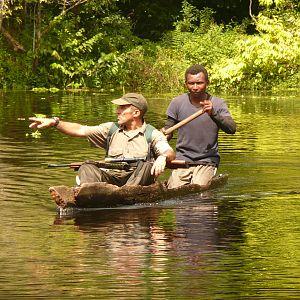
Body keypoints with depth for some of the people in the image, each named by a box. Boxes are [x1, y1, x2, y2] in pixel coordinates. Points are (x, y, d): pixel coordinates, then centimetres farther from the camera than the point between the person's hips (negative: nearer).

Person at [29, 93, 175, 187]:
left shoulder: (152, 134, 8)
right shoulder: (111, 129, 19)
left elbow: (170, 152, -7)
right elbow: (80, 130, 13)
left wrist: (163, 157, -33)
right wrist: (54, 122, 2)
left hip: (137, 179, -3)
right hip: (110, 176, 3)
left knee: (147, 167, -32)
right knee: (87, 168, -21)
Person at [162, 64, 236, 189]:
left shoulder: (217, 104, -3)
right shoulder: (177, 103, 1)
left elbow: (232, 129, -17)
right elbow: (167, 132, 7)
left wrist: (213, 114, -33)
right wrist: (163, 135, -17)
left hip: (207, 161, -1)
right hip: (182, 159, 1)